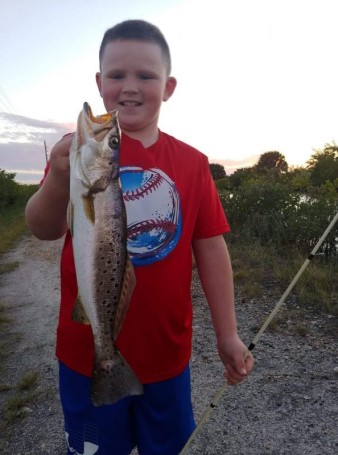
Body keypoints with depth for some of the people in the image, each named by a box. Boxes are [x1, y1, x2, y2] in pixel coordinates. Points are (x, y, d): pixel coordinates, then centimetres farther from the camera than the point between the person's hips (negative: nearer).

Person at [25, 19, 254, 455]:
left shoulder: (192, 163, -3)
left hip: (167, 352, 2)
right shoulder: (78, 148, -7)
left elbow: (211, 248, -2)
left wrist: (227, 334, -2)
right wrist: (59, 181, -40)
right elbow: (43, 230, -18)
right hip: (89, 354, -1)